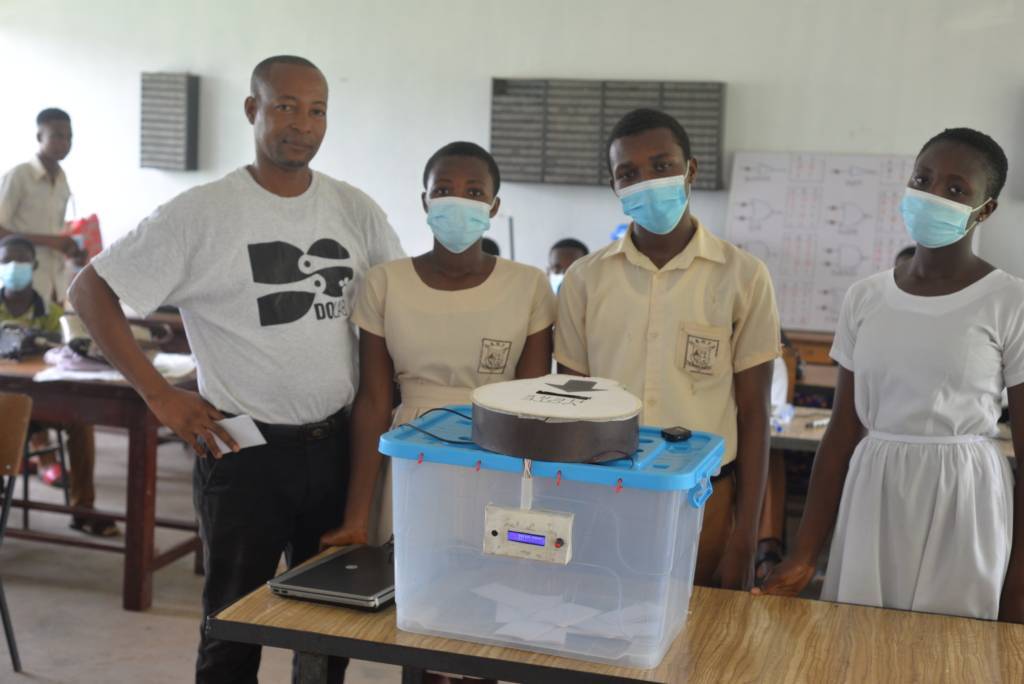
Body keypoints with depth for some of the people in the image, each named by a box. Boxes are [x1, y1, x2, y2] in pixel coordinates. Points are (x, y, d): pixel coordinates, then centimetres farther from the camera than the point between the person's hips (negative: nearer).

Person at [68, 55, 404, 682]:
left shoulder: (357, 210, 2)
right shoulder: (202, 213, -10)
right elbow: (90, 291, -6)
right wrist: (160, 395, -11)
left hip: (335, 446, 4)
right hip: (244, 451, -3)